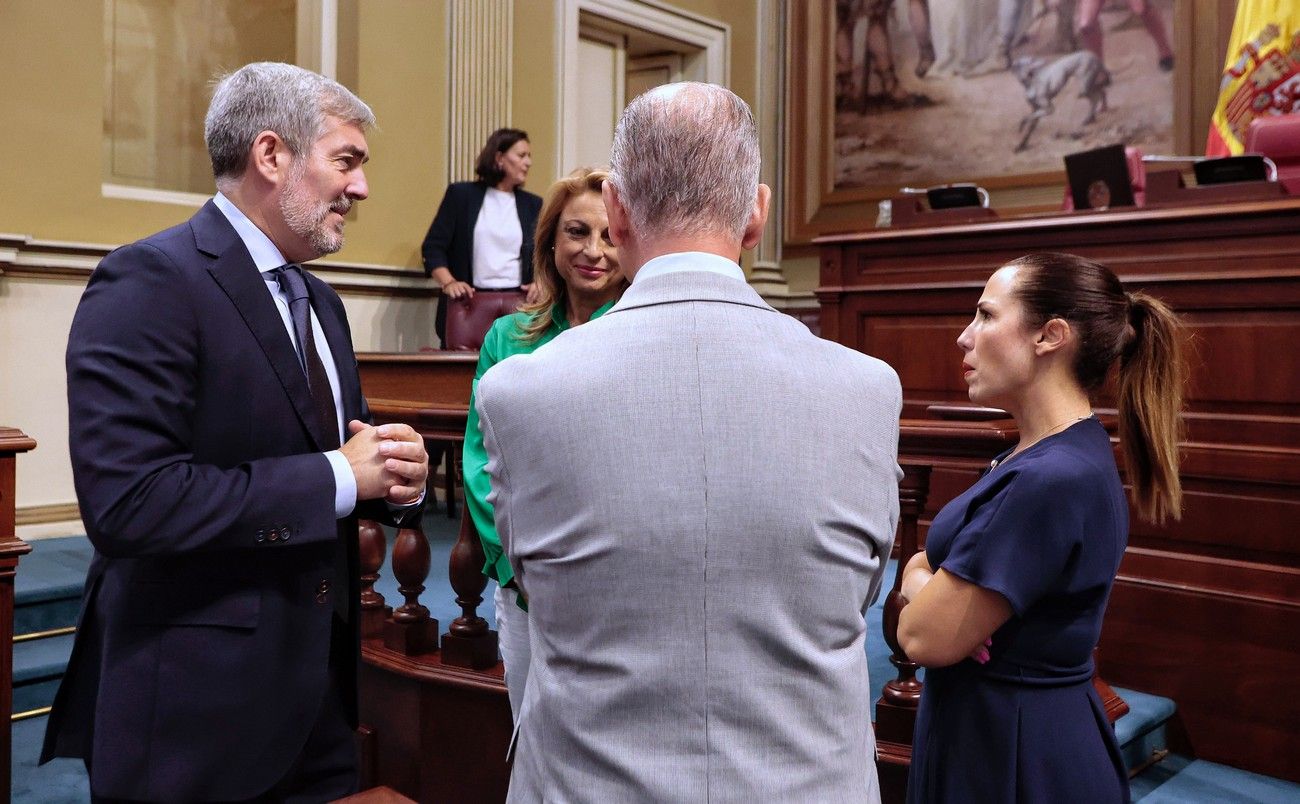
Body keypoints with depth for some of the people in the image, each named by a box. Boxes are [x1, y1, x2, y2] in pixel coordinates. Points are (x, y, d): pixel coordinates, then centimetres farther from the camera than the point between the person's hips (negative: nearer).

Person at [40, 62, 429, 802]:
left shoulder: (319, 302, 12)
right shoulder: (150, 282, -16)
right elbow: (127, 500, -26)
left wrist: (394, 476, -6)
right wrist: (339, 476, -21)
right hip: (195, 708, -8)